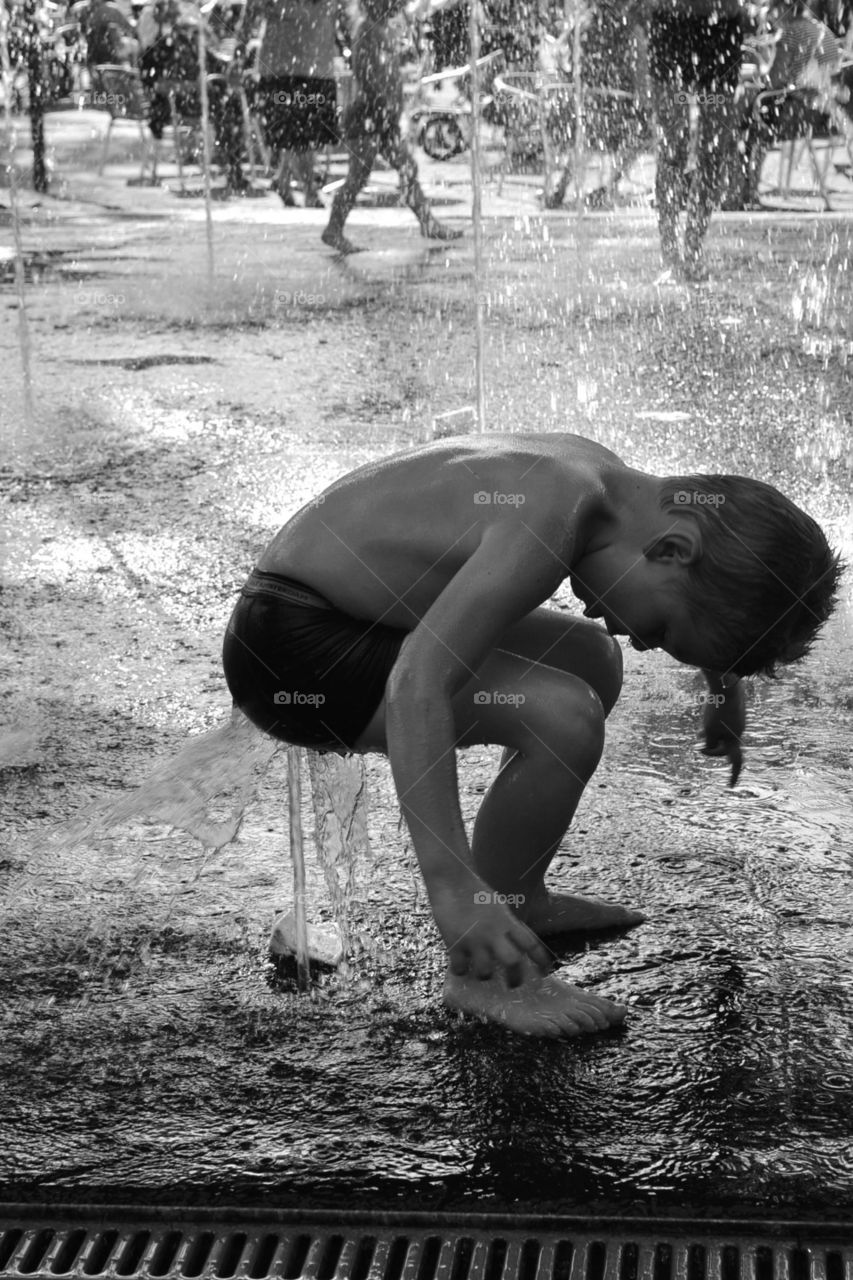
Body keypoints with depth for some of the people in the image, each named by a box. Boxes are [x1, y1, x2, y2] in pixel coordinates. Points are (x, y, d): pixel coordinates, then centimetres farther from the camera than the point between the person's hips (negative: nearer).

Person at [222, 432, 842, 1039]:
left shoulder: (597, 469, 2)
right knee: (565, 719, -24)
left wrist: (724, 678, 41)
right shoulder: (551, 516, -29)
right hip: (295, 651, -10)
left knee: (593, 658, 19)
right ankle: (481, 971, -7)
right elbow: (417, 684, -38)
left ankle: (519, 900, 28)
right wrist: (452, 887, -43)